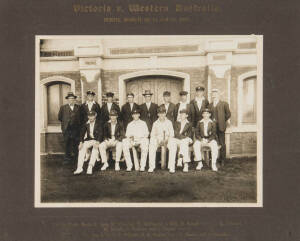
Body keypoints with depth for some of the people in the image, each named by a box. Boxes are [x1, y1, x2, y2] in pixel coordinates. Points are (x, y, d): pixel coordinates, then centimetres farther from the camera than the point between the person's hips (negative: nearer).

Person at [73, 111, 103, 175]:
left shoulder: (98, 124, 0)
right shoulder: (86, 124, 9)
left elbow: (100, 133, -10)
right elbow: (82, 133, 3)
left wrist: (97, 142, -26)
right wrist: (81, 142, -13)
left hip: (96, 140, -3)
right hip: (88, 140, 3)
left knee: (95, 149, -33)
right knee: (81, 148, -24)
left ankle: (90, 167, -38)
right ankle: (79, 168, -27)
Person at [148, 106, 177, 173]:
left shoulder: (169, 122, 6)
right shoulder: (155, 123, 8)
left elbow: (171, 134, 2)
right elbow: (152, 134, 5)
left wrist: (167, 139, -18)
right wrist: (157, 140, -15)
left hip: (167, 139, 0)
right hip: (158, 139, 1)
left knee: (173, 146, -34)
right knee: (151, 146, -33)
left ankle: (171, 166, -27)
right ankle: (151, 166, -27)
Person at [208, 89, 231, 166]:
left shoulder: (224, 104, 4)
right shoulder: (210, 105, 17)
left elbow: (228, 114, 3)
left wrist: (223, 121, 4)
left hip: (220, 126, -3)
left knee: (222, 144, 0)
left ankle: (222, 160, 8)